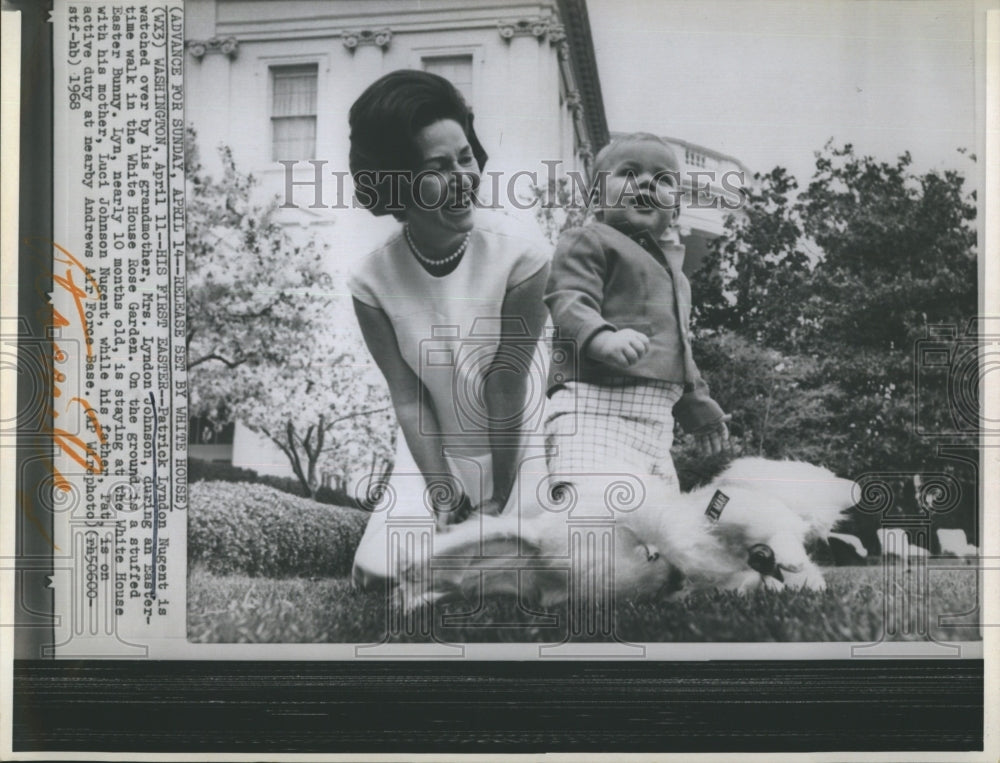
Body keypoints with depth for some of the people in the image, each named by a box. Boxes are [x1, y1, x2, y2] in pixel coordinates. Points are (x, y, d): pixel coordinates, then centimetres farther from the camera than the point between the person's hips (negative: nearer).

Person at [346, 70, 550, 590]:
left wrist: (499, 498, -15)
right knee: (378, 570, -10)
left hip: (518, 441, -1)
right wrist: (443, 497, -16)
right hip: (433, 449, 2)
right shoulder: (372, 282, -16)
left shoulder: (521, 254, -23)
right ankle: (456, 528, 21)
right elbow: (407, 398, -12)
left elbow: (508, 382, -20)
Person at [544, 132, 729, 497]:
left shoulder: (675, 275, 32)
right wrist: (602, 336, -31)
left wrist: (697, 405, 45)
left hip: (656, 424, 9)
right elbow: (568, 303, -12)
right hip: (596, 403, -9)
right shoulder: (587, 241, 5)